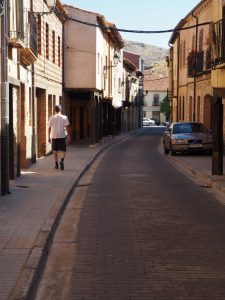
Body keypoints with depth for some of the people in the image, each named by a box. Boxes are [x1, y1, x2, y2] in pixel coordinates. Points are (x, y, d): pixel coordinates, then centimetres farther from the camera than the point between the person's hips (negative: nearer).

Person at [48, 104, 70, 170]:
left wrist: (49, 137, 9)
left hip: (54, 136, 1)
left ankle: (56, 164, 13)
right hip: (62, 136, -1)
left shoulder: (51, 118, 1)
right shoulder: (64, 117, -2)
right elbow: (67, 127, -6)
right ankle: (62, 160, -21)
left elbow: (49, 128, 2)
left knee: (55, 151, 12)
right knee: (63, 150, 5)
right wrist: (68, 136, -3)